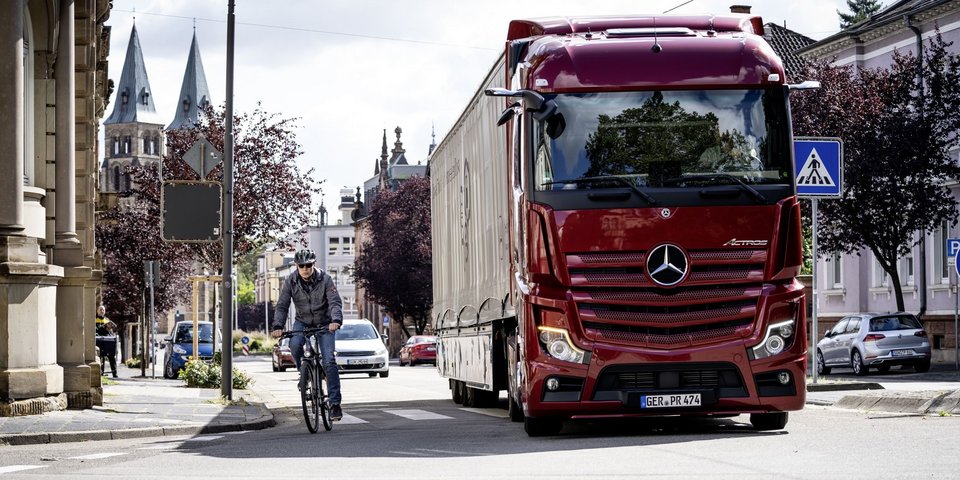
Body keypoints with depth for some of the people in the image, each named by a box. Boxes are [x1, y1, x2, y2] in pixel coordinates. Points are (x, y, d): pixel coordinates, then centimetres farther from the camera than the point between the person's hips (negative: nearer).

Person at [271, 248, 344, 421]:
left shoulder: (325, 279, -17)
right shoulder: (290, 281, -12)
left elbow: (335, 302, -23)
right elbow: (282, 306, -13)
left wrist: (336, 321, -43)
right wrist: (278, 326, -30)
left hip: (324, 323, -2)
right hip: (302, 321, 2)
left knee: (329, 360, -16)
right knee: (295, 344, -31)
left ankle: (335, 402, -13)